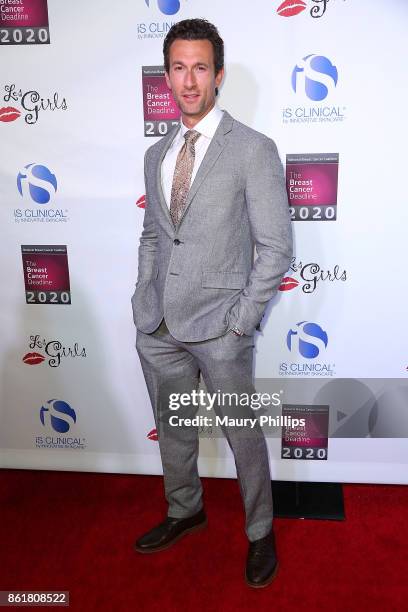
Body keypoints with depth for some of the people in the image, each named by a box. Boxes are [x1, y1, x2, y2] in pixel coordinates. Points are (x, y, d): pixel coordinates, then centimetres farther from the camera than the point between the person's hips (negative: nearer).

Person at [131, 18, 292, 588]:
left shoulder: (254, 150, -7)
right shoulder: (157, 154, 11)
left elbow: (276, 248, -9)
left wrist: (241, 321, -12)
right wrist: (143, 301, 7)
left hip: (219, 329, -5)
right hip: (157, 326, 6)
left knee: (245, 436, 9)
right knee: (173, 429, 20)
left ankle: (260, 532, 34)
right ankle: (184, 511, 45)